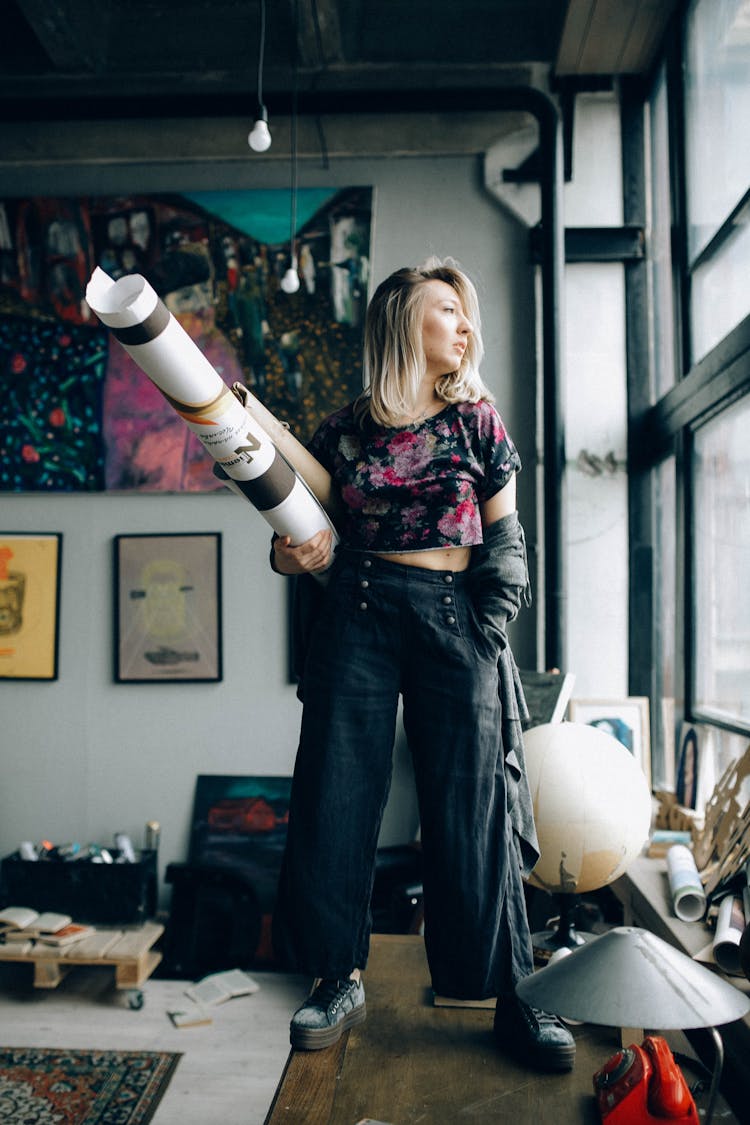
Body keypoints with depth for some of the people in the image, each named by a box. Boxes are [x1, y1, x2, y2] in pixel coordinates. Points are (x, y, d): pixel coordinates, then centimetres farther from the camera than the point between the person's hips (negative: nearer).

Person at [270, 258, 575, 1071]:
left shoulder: (477, 419, 8)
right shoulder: (345, 431, 7)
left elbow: (504, 542, 9)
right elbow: (299, 537, 14)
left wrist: (488, 631, -1)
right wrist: (292, 554, -8)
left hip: (455, 616, 0)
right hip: (357, 614, 1)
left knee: (473, 806, -1)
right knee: (337, 796, 1)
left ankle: (513, 996, 12)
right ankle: (341, 980, 18)